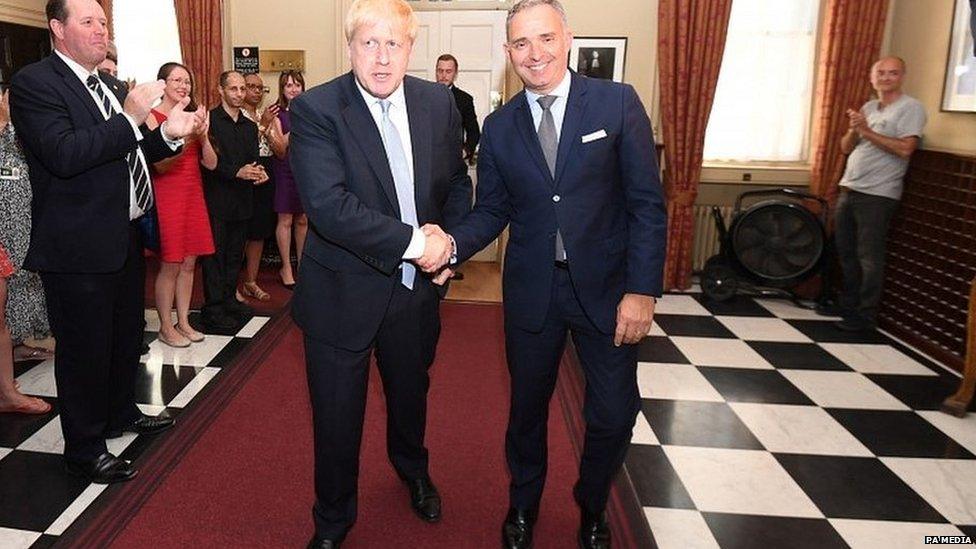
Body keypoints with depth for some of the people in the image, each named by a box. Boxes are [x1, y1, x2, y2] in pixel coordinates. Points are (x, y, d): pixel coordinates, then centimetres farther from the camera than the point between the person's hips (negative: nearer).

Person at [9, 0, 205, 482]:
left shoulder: (112, 86, 13)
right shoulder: (34, 84, -12)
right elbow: (64, 155, -25)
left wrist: (169, 134, -1)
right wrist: (130, 118, -27)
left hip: (125, 238, 9)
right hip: (78, 247, -8)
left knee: (127, 334, 22)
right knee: (84, 348, 4)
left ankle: (121, 413, 44)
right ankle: (84, 450, 22)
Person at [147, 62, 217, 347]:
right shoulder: (152, 117, -6)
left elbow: (211, 163, 5)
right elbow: (161, 165, -15)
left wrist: (203, 137, -12)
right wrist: (185, 137, -24)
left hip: (193, 195, 6)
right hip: (167, 196, -6)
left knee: (189, 263, 10)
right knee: (170, 266, -1)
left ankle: (183, 322, 21)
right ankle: (166, 328, 11)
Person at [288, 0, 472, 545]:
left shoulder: (439, 101, -2)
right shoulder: (316, 109, -16)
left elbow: (458, 183, 9)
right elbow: (328, 205, -27)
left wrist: (449, 242, -8)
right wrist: (414, 243, -27)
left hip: (417, 290, 5)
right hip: (343, 294, -4)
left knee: (411, 394, 26)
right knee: (337, 416, 10)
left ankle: (413, 471, 58)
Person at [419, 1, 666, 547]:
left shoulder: (618, 103, -6)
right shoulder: (499, 127, 3)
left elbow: (648, 204, -8)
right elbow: (492, 211, 4)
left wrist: (642, 290, -13)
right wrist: (452, 244, -17)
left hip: (606, 287, -2)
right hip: (532, 290, 2)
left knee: (614, 415, 6)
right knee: (527, 407, 16)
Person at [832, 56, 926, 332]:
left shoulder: (910, 108, -5)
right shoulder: (868, 107, 17)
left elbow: (904, 149, -17)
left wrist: (867, 130, -16)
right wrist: (854, 129, -5)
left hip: (877, 195, -7)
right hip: (849, 189, 7)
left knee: (869, 256, -4)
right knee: (845, 252, 12)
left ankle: (866, 315, 3)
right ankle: (847, 305, 25)